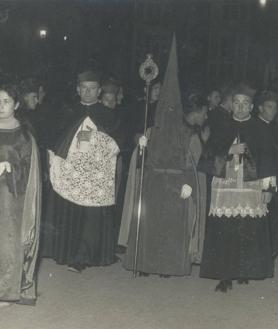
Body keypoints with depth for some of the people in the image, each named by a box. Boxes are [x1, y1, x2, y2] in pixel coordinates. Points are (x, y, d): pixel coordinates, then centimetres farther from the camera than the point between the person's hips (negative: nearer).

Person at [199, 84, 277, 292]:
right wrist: (229, 151, -9)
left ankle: (245, 272, 12)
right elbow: (209, 155, 7)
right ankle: (225, 276, -2)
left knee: (249, 232, -3)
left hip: (251, 188, 0)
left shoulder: (259, 130, 9)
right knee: (224, 233, -6)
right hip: (225, 187, 0)